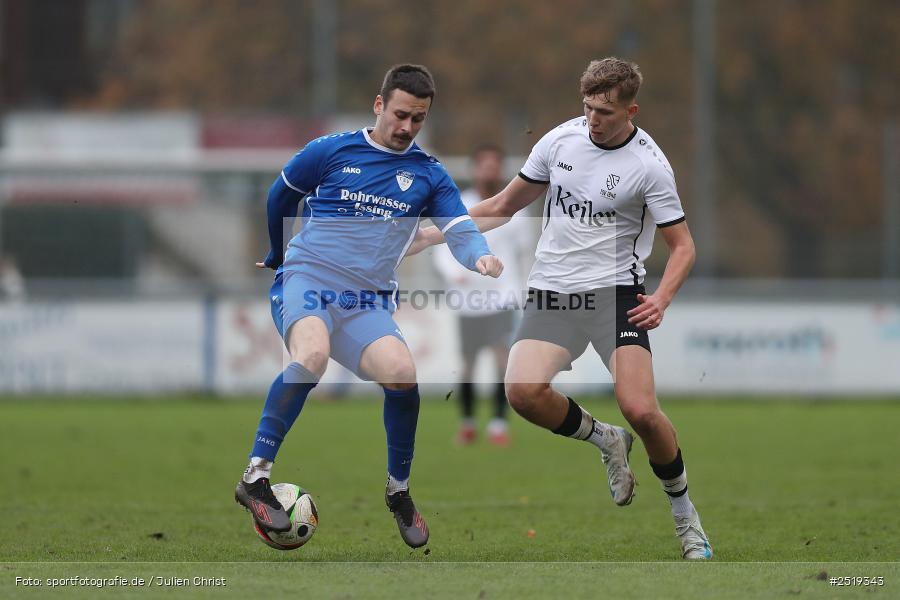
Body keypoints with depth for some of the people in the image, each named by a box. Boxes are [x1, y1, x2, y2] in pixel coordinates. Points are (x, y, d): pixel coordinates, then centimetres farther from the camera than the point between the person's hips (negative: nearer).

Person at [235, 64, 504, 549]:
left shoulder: (428, 176, 10)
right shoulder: (331, 151, 2)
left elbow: (461, 231, 0)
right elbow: (280, 196, 18)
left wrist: (481, 256, -23)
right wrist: (279, 255, 30)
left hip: (367, 304, 3)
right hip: (306, 278, -3)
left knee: (402, 374, -24)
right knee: (312, 356, -36)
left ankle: (399, 490, 0)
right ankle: (255, 477, -33)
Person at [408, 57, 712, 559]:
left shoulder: (649, 165, -8)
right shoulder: (561, 140, 3)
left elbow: (683, 245, -3)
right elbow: (504, 206, 16)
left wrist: (661, 299, -21)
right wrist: (431, 236, 10)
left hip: (615, 292, -4)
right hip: (551, 291, 4)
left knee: (641, 410, -21)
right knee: (523, 391, -22)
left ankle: (685, 514, 5)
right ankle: (608, 442, 8)